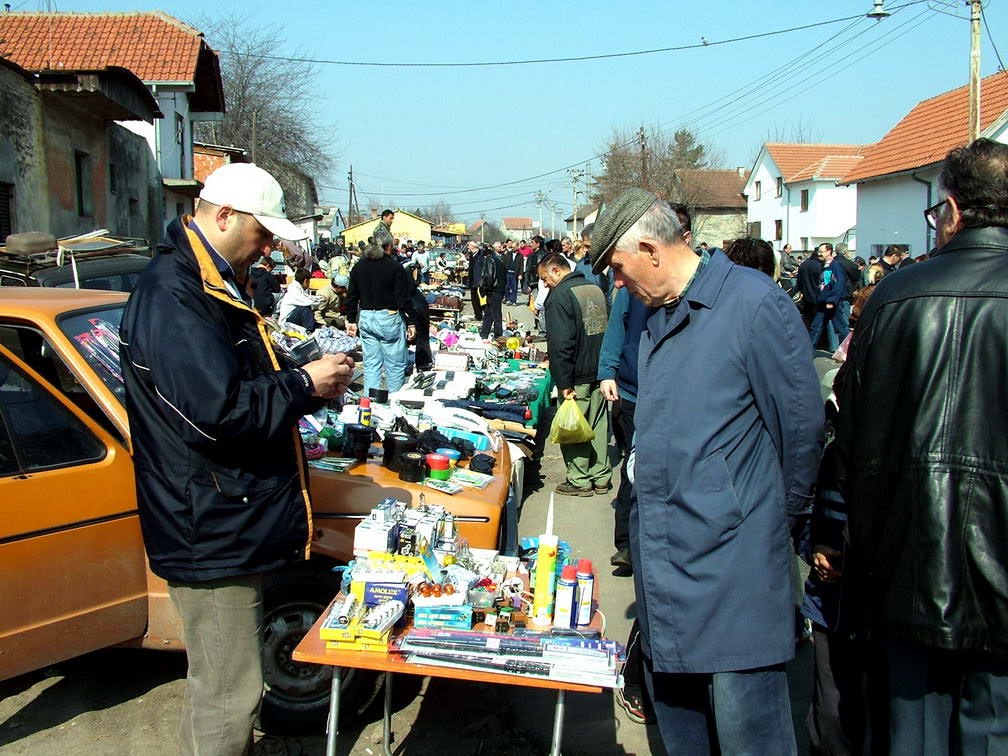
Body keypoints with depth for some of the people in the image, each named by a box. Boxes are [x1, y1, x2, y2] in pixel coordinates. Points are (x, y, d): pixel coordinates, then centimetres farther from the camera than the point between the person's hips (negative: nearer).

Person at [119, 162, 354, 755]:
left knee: (227, 687, 23)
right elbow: (218, 411, -28)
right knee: (228, 698, 1)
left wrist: (316, 380, 4)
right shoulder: (171, 297, -20)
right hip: (211, 536, -11)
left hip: (235, 525, 11)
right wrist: (305, 384, -16)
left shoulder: (215, 288, 15)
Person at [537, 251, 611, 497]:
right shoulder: (596, 289, 10)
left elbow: (560, 345, -21)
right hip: (600, 372, 8)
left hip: (577, 376, -8)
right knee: (598, 424, 14)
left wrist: (563, 383, -19)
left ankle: (580, 481, 10)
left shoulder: (560, 296, -15)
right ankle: (601, 478, 22)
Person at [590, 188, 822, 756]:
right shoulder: (658, 317, 13)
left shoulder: (754, 302, -13)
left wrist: (778, 516, 2)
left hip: (732, 562, -8)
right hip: (663, 556, 8)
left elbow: (802, 425, -9)